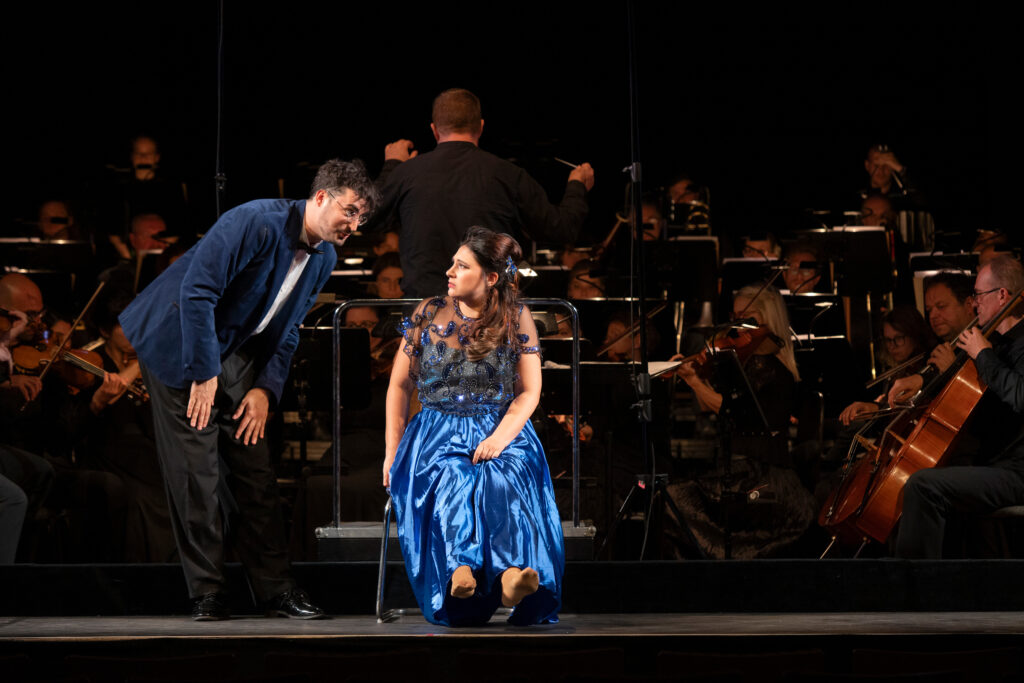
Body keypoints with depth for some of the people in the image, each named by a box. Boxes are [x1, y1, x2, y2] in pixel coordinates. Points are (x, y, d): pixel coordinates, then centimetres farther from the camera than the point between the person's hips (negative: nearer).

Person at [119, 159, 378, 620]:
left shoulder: (324, 258, 1)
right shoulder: (256, 223, -25)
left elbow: (287, 328, 10)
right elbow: (197, 291, -26)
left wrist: (265, 388, -2)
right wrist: (203, 374, -24)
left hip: (236, 354, 7)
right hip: (178, 344, -7)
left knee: (256, 469, 3)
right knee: (195, 471, -8)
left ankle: (275, 587, 8)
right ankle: (206, 594, 0)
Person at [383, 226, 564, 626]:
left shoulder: (516, 319, 7)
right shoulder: (429, 315, 10)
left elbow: (529, 391, 3)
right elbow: (399, 386, 13)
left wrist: (500, 437, -15)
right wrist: (393, 450, 3)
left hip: (500, 431, -1)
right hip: (438, 430, 1)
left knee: (506, 477, -35)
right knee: (451, 476, -35)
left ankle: (513, 577, -58)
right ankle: (460, 572, -57)